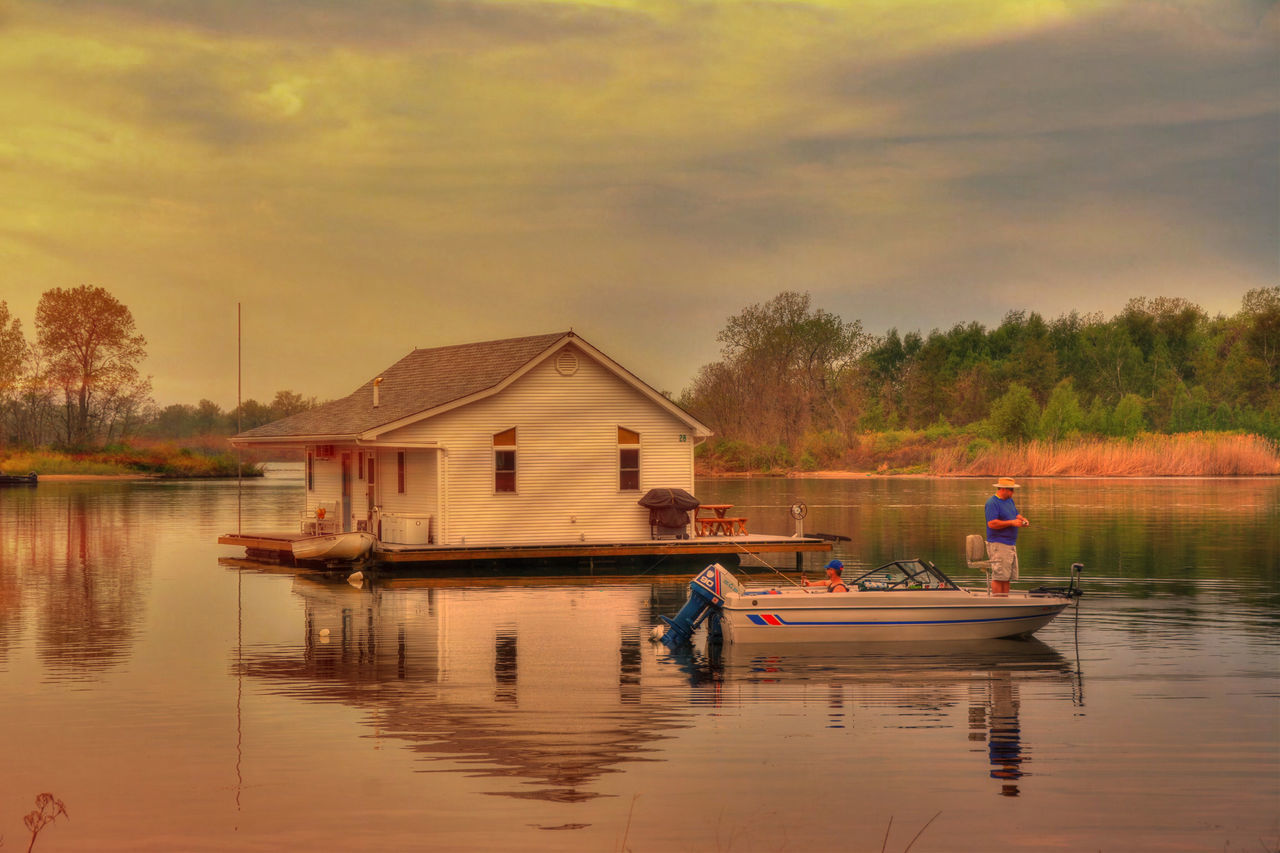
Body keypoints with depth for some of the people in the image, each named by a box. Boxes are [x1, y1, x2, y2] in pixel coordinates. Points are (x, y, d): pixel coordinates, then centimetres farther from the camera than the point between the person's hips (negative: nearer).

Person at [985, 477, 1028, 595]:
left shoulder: (1009, 500, 16)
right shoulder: (992, 503, -13)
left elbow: (1016, 514, 27)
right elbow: (992, 523, -21)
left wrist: (1022, 519, 3)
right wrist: (1012, 523, -20)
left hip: (1011, 544, 10)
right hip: (998, 544, -10)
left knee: (1007, 577, 10)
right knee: (999, 577, -10)